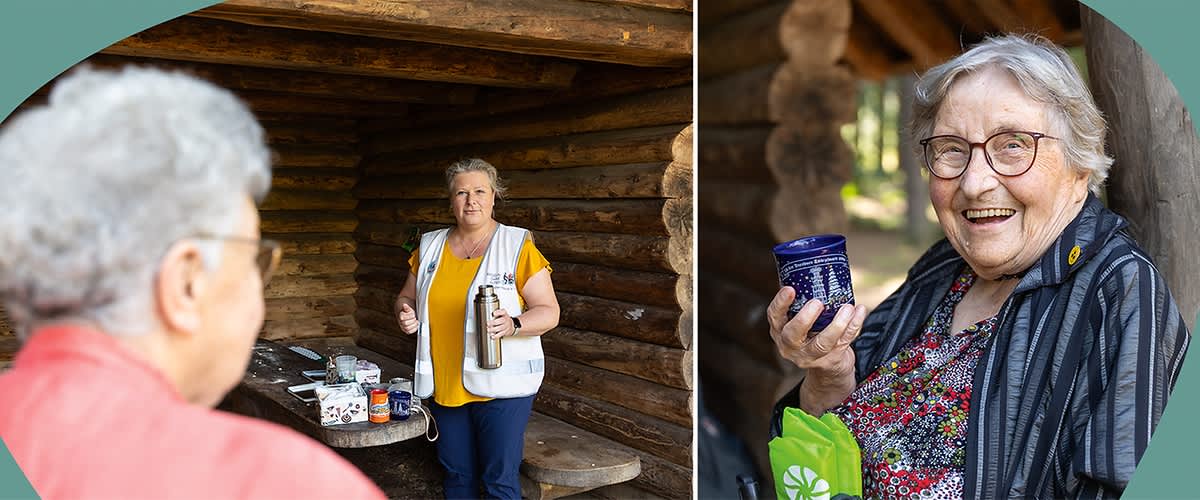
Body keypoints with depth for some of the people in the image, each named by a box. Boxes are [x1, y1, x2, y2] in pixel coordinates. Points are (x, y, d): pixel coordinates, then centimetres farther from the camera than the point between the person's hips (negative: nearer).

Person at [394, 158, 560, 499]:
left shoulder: (518, 246, -7)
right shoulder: (430, 247, 8)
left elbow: (549, 312, -8)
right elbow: (407, 297, 20)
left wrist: (514, 326, -27)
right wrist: (406, 314, -3)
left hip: (501, 384, -4)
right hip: (444, 384, 5)